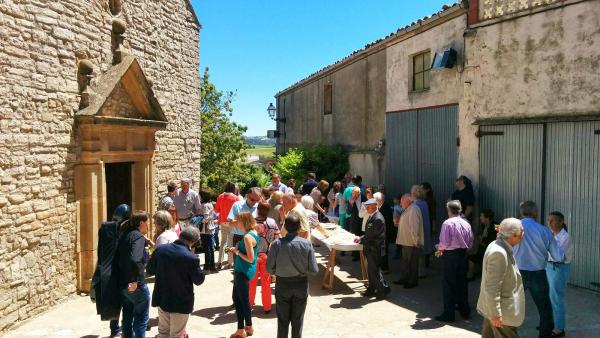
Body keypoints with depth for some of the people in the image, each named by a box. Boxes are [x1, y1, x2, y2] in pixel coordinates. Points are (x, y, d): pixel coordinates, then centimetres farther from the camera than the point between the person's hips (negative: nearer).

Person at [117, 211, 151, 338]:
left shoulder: (125, 234, 9)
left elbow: (120, 258, 16)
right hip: (137, 286, -8)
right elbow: (135, 260, -32)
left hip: (123, 284, 8)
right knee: (141, 319, 6)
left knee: (127, 317, 18)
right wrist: (135, 281, -24)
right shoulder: (139, 237, -18)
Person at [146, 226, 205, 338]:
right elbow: (199, 280, -10)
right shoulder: (191, 258, -24)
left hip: (162, 299, 5)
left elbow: (149, 270, 4)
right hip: (181, 303, -5)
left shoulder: (160, 249, -8)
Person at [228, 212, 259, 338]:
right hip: (242, 271, 10)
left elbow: (250, 259, -25)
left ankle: (248, 328, 23)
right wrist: (237, 249, 4)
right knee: (236, 298, 18)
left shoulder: (247, 237, -23)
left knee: (243, 300, 6)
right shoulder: (253, 232, 6)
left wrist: (237, 252, -14)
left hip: (243, 272, -10)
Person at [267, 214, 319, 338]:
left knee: (283, 320, 16)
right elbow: (314, 270, -13)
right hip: (301, 284, 0)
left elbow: (269, 268, -12)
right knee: (298, 320, 15)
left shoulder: (277, 244, -16)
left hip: (282, 284, 0)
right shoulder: (307, 244, -15)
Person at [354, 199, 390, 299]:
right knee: (370, 270, 16)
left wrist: (361, 239, -13)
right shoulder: (372, 216, 12)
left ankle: (383, 289, 9)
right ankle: (372, 289, 26)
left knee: (374, 270, -4)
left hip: (375, 248, -10)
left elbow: (373, 235, -22)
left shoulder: (378, 218, -20)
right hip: (370, 248, 10)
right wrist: (361, 238, 3)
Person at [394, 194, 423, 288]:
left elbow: (414, 227, -24)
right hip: (406, 241, 10)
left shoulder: (413, 209, -20)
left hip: (412, 242, -10)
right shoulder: (408, 209, 14)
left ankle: (413, 281, 11)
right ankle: (404, 279, 28)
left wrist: (415, 240, -23)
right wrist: (398, 222, 11)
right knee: (405, 261, 18)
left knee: (412, 262, 1)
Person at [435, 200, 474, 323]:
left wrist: (439, 249, 0)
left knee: (448, 285, 1)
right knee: (462, 282, 17)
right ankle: (464, 311, 29)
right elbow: (471, 242, 7)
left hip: (450, 255, -6)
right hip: (463, 254, 6)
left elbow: (445, 242, -19)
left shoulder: (447, 223, -14)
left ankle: (448, 314, 5)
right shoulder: (466, 223, 4)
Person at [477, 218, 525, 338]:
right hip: (500, 310, -10)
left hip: (492, 306, 10)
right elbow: (492, 287, -26)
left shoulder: (496, 245, 5)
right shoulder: (499, 253, -26)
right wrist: (495, 314, -22)